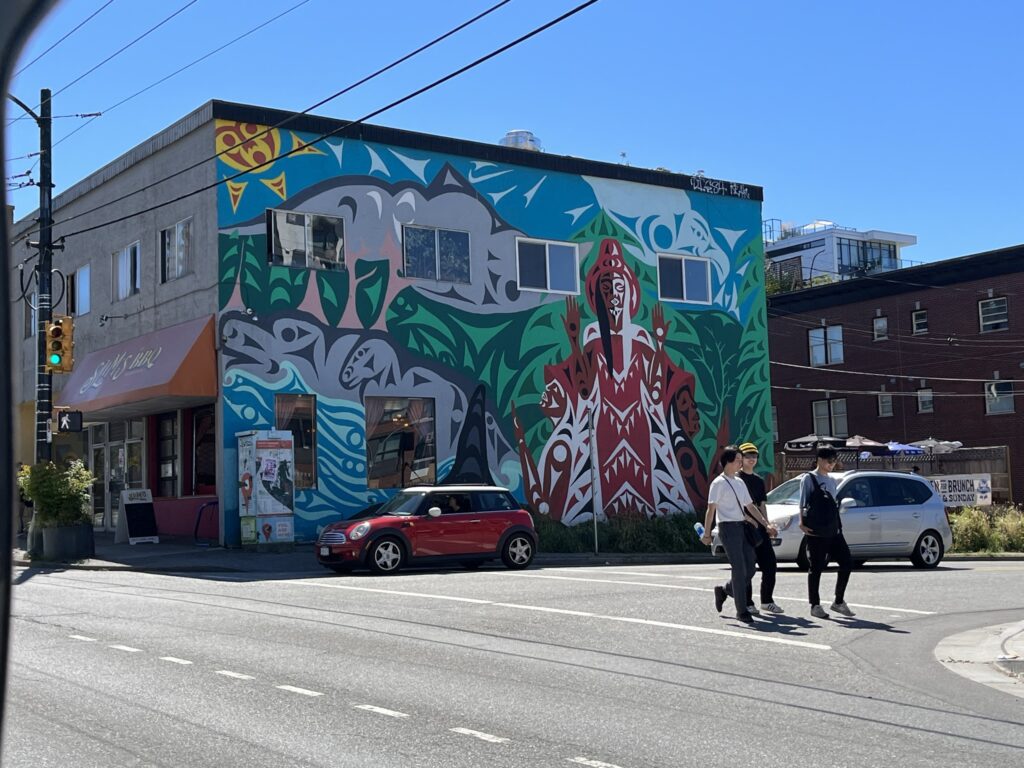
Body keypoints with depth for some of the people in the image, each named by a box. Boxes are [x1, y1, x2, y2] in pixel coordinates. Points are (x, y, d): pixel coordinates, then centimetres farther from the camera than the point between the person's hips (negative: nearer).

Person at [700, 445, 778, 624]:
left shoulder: (739, 482, 16)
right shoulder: (718, 483, -7)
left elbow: (750, 506, 20)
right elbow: (711, 509, -10)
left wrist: (766, 524, 13)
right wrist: (707, 534, -14)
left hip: (742, 527, 8)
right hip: (728, 528, -8)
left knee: (750, 569, 5)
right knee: (739, 570, -9)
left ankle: (723, 591, 26)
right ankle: (742, 610, -1)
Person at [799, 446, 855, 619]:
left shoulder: (832, 480, 17)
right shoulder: (809, 478, -2)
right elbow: (803, 503, -5)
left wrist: (838, 525, 15)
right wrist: (802, 523, -13)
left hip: (833, 531, 7)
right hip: (815, 533, -6)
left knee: (846, 563, 1)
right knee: (816, 568, -1)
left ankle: (839, 601, 13)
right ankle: (815, 605, 8)